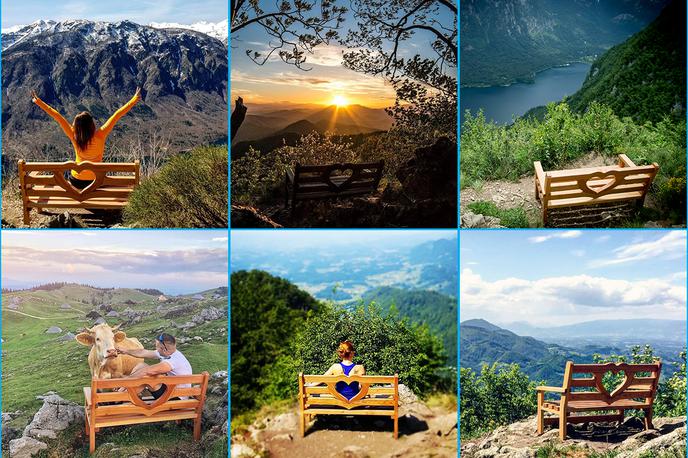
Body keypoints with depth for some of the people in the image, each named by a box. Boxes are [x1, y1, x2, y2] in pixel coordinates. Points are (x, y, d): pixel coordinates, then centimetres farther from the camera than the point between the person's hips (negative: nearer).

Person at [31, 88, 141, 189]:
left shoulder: (74, 137, -19)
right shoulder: (100, 136, -23)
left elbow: (57, 117, -16)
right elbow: (117, 115, -21)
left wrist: (38, 101, -8)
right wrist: (135, 99, -19)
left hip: (76, 182, 1)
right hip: (96, 182, -1)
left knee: (66, 170, 34)